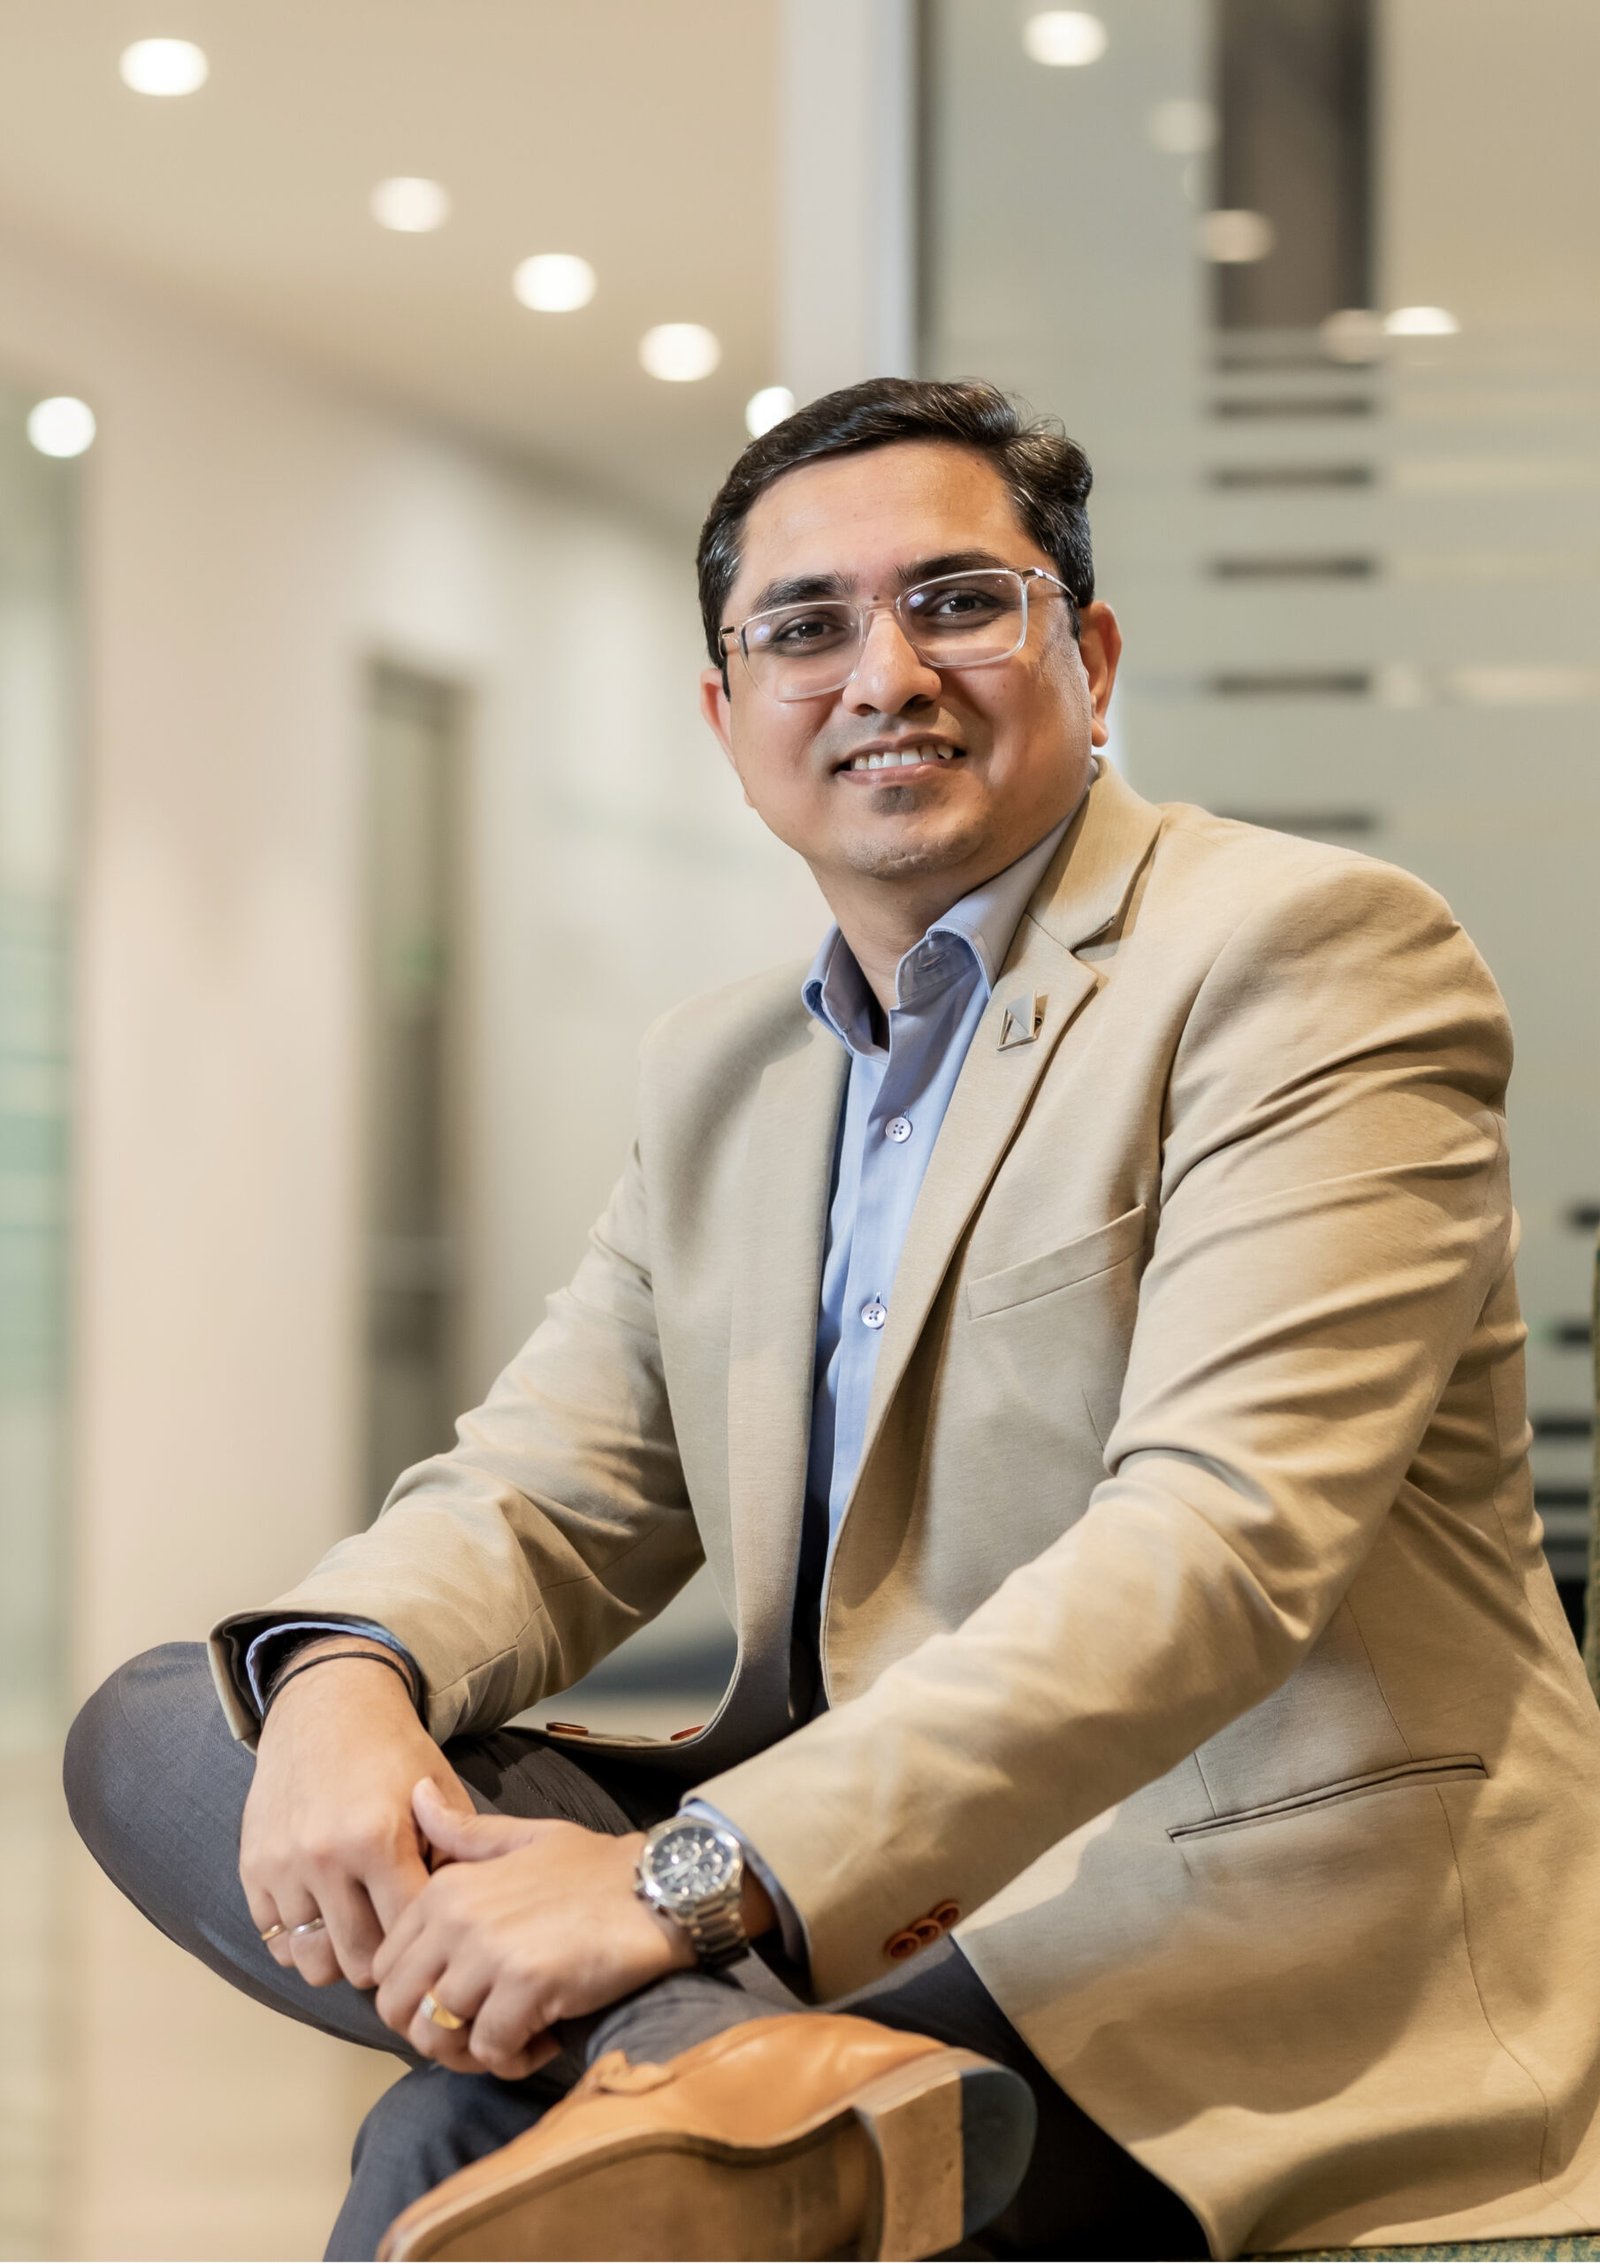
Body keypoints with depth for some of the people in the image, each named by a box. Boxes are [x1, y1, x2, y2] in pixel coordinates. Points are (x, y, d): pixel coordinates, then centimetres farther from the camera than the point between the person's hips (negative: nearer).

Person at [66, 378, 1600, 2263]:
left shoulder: (1307, 956, -8)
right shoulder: (718, 1074, 18)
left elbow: (1224, 1535, -21)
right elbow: (543, 1498, 14)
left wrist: (697, 1878, -29)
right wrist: (347, 1671, -13)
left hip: (1266, 1966, -9)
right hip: (874, 1923, 9)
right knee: (153, 1729, -12)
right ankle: (747, 2064, -29)